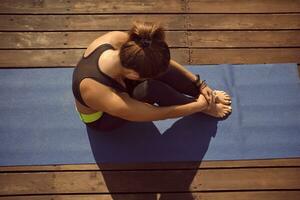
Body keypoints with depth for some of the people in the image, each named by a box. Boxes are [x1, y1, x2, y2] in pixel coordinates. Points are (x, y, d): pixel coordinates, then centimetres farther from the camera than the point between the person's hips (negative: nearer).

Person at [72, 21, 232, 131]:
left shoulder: (117, 39, -31)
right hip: (101, 118, -5)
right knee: (151, 89, -31)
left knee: (160, 68, -20)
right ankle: (205, 106, -5)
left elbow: (164, 61, -17)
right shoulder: (113, 103, -44)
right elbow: (161, 113, -29)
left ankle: (206, 94, 3)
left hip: (112, 81, 5)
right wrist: (200, 105, -15)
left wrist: (200, 84, -12)